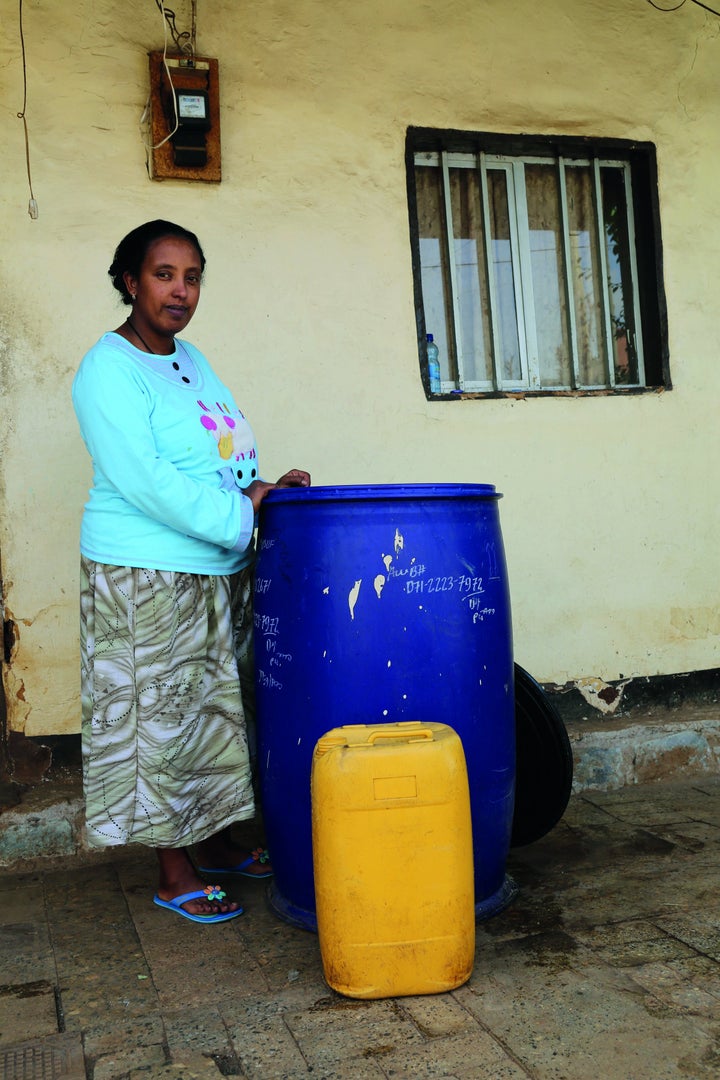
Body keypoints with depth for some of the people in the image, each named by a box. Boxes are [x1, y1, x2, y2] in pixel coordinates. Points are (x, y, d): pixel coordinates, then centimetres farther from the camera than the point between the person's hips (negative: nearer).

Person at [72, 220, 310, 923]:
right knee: (158, 720, 2)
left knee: (214, 711, 16)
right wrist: (240, 508, -19)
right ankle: (173, 874, 16)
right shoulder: (108, 370, -13)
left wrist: (270, 489, 1)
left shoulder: (191, 359, 13)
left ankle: (214, 844, 32)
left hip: (220, 574, 8)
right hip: (146, 580, -8)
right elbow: (142, 481, -22)